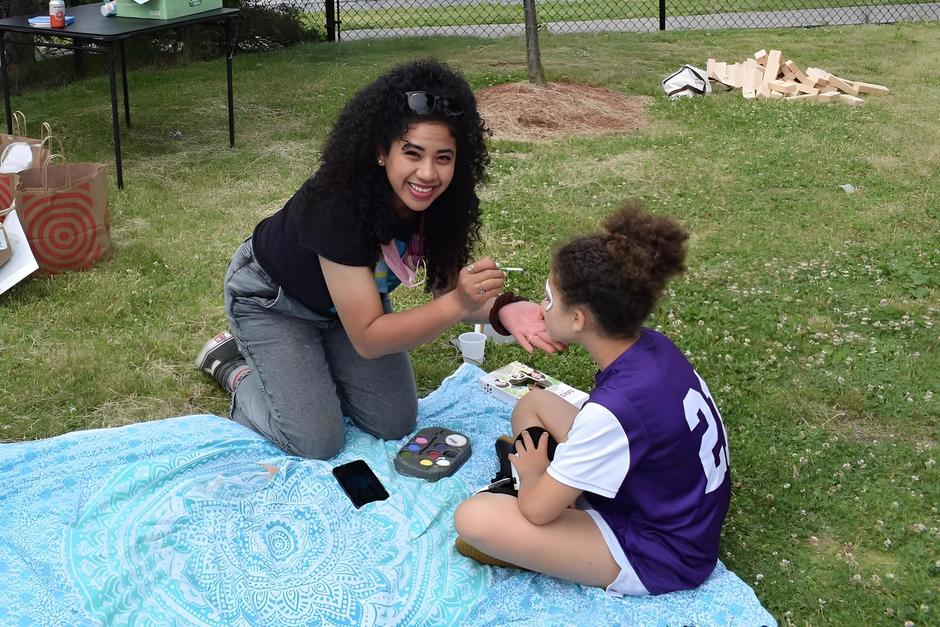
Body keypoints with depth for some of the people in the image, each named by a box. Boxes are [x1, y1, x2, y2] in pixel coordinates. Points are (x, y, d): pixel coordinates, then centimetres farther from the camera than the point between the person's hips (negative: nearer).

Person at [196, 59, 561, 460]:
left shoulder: (440, 200, -23)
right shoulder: (340, 205, -40)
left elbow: (446, 291, -14)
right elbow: (367, 338, -37)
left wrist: (500, 309, -36)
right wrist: (459, 304, -49)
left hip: (351, 294, 6)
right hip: (272, 300, -6)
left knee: (394, 424, 2)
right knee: (316, 441, -10)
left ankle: (310, 360, 22)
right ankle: (235, 368, 14)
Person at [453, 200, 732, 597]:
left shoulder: (616, 407, -35)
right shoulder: (652, 347, -11)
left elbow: (538, 509, -23)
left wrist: (532, 473, -2)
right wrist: (544, 469, 1)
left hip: (658, 558, -8)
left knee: (473, 518, -23)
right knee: (533, 403, 12)